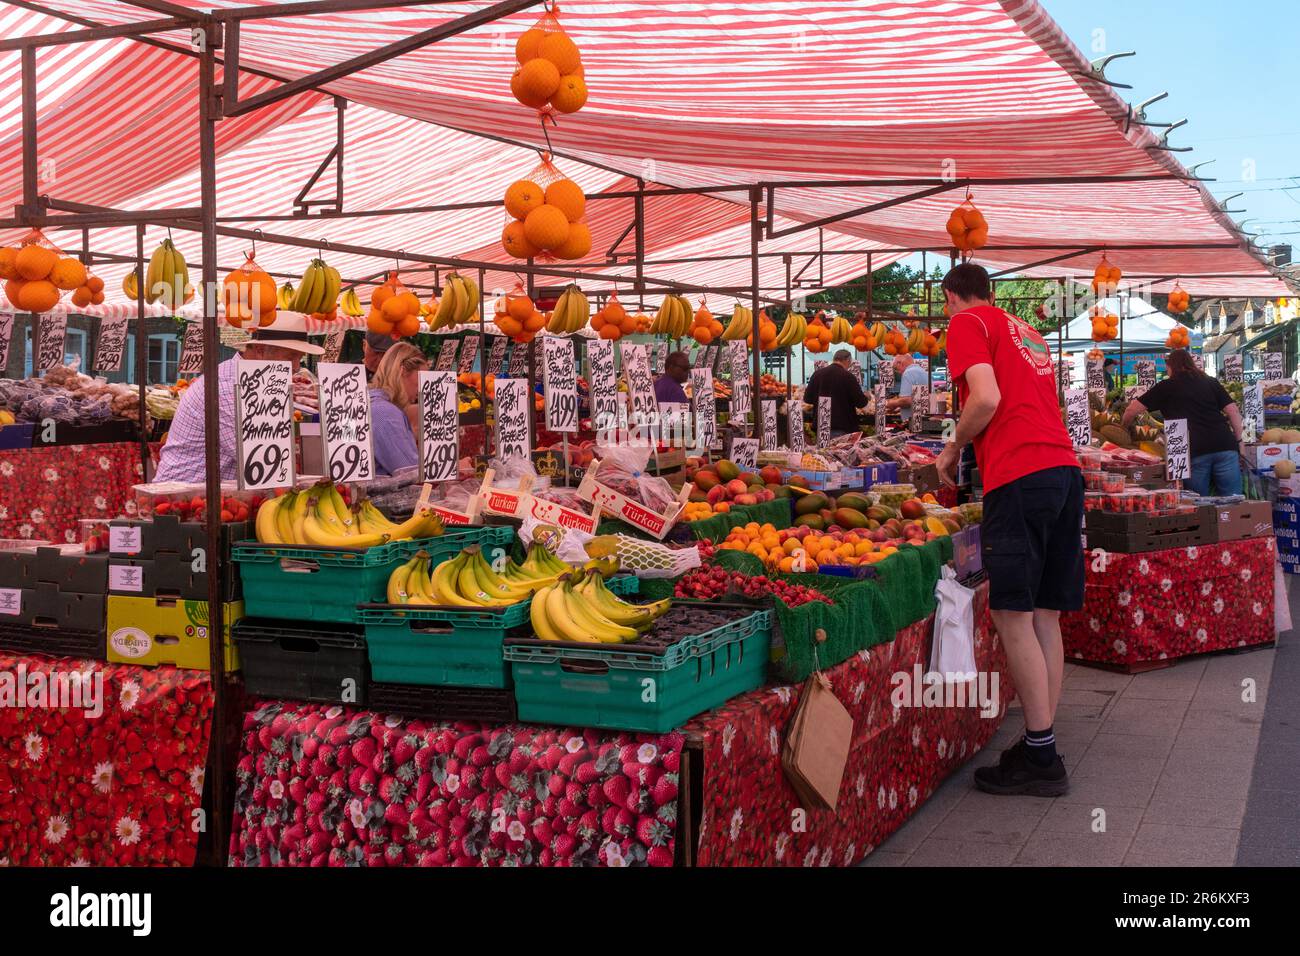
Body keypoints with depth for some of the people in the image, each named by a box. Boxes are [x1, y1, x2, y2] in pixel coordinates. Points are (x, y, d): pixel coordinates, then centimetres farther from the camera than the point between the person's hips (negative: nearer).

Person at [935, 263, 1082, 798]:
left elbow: (987, 397, -11)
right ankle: (1042, 750, 13)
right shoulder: (1025, 331, 28)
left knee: (1013, 614, -5)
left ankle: (1040, 757, -5)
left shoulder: (966, 324, 3)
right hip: (1065, 470, 8)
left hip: (1019, 476, -8)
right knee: (1045, 616, 9)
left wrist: (953, 450, 3)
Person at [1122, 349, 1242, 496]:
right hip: (1224, 445, 3)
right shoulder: (1211, 382, 18)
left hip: (1194, 451, -2)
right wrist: (1239, 440, 16)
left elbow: (1132, 410, 10)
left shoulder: (1166, 387, 10)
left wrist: (1124, 428, 28)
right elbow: (1233, 411, 10)